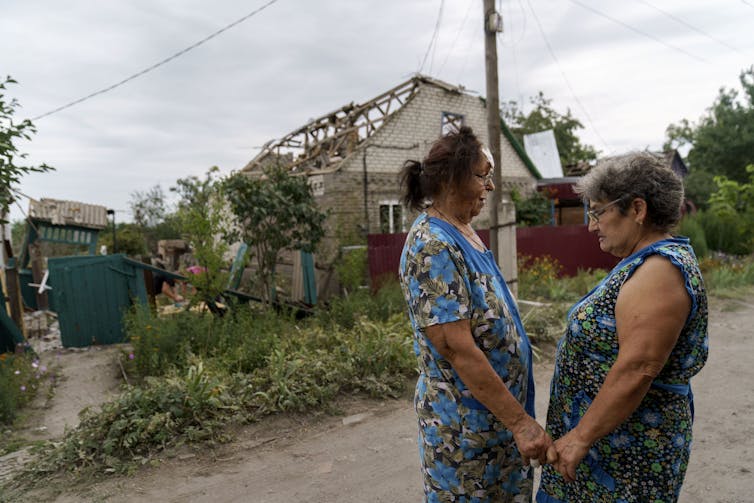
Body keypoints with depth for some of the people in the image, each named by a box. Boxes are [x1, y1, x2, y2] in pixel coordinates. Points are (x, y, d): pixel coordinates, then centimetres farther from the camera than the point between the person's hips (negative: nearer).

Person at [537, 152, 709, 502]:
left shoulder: (659, 271, -21)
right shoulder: (647, 263, 10)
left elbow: (637, 369, -28)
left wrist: (580, 436, -22)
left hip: (630, 448, -9)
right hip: (615, 437, 9)